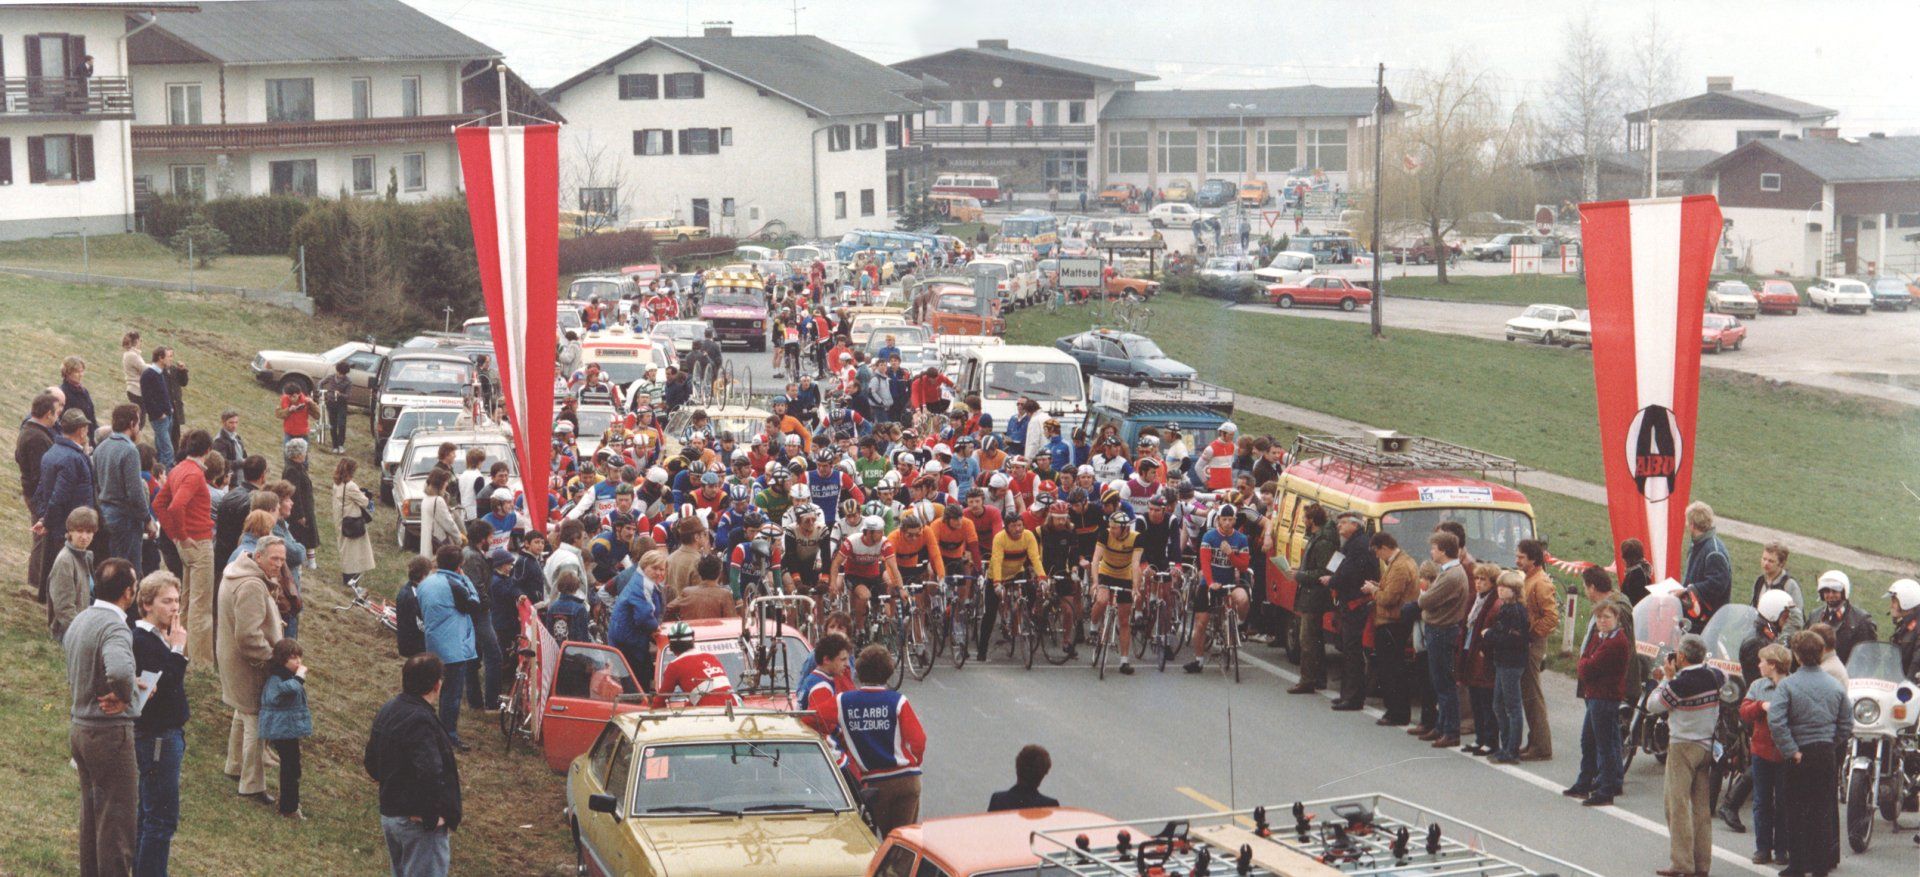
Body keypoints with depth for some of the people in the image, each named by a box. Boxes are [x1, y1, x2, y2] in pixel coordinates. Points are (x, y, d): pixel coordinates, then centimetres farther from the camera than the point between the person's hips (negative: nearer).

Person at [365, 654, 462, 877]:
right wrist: (434, 815, -22)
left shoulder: (387, 711, 7)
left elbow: (371, 762, 17)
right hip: (418, 822, -9)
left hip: (389, 815, 9)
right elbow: (429, 773, -33)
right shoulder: (420, 721, -23)